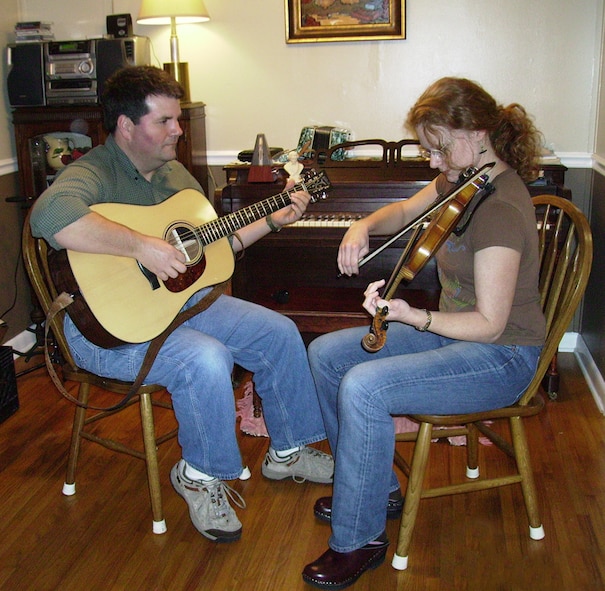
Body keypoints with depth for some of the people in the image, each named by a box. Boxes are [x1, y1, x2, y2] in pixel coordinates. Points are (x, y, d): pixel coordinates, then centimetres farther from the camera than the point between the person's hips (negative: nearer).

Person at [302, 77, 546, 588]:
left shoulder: (500, 210, -25)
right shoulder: (461, 179, 2)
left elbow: (490, 324, -26)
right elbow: (406, 211, 20)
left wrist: (412, 316, -38)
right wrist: (365, 226, -1)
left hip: (501, 358, -9)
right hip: (451, 329, 10)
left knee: (363, 388, -29)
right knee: (325, 354, 2)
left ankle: (359, 540, -8)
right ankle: (377, 490, 16)